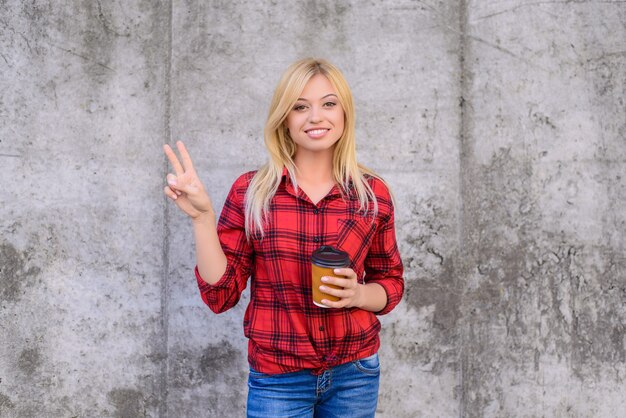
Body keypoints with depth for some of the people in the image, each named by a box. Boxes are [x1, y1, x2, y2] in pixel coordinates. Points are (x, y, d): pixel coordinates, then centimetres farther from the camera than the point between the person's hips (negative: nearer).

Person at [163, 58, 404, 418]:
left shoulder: (373, 193, -3)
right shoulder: (250, 191, -6)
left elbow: (391, 283, 7)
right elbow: (221, 294, -7)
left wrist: (358, 295, -13)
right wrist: (202, 216, -18)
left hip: (354, 374, 2)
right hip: (278, 379, -2)